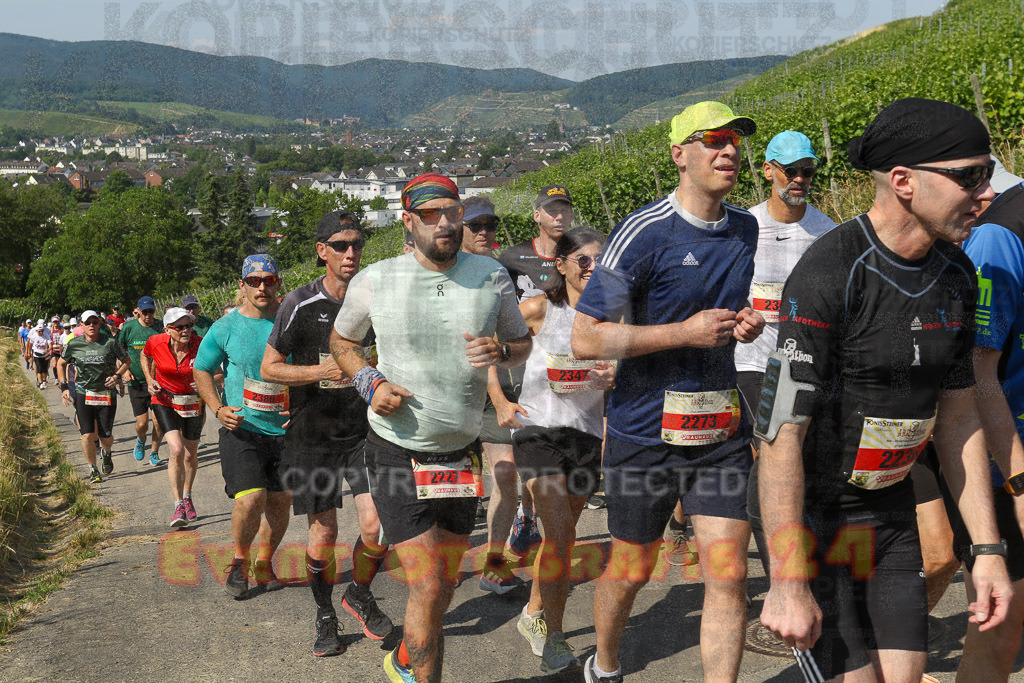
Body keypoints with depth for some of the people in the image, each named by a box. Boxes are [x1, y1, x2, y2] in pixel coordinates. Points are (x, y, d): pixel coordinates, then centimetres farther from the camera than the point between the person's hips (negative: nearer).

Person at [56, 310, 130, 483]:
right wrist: (64, 387, 6)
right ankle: (93, 470, 11)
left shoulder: (110, 342, -7)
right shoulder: (73, 344, -2)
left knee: (106, 437, 2)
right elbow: (61, 363, 14)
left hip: (107, 395, -1)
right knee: (88, 435, -9)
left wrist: (117, 375, -8)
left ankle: (106, 453, 38)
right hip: (83, 395, 1)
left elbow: (126, 360, 8)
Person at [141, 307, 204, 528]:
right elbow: (144, 356, 8)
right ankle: (178, 506, -11)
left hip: (193, 402, 1)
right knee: (176, 450, -19)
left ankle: (187, 496, 37)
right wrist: (149, 381, -4)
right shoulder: (156, 343, -16)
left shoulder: (200, 346, -20)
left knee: (191, 454, 11)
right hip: (165, 401, -1)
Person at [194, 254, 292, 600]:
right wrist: (218, 408, -9)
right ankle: (239, 560, 11)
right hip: (241, 428, -3)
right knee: (251, 499, -16)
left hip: (284, 429, 3)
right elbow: (201, 370, 6)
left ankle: (264, 564, 30)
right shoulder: (225, 328, -3)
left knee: (280, 501, 8)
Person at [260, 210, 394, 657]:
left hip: (364, 432, 2)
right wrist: (321, 371, -19)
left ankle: (359, 594, 21)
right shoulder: (300, 305, -8)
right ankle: (324, 614, 27)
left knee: (377, 527, -8)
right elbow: (268, 368, -5)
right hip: (312, 437, -2)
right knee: (323, 535, 3)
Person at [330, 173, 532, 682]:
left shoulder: (491, 277, -1)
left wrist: (500, 351, -13)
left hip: (460, 452, 4)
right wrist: (369, 382, -9)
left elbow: (523, 343, 10)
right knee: (428, 585, -10)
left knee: (446, 583, 15)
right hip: (396, 453, -3)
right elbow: (341, 340, 10)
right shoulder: (375, 281, -7)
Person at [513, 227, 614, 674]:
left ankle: (534, 615, 33)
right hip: (539, 426, -4)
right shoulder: (541, 309, -5)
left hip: (587, 433, 4)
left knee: (562, 535, 12)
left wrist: (614, 380, -12)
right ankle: (553, 638, -3)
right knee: (559, 534, -14)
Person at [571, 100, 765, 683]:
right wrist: (685, 332, -20)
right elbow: (586, 339, -16)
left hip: (722, 431, 4)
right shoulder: (643, 233, -13)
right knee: (632, 569, 13)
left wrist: (744, 325, 2)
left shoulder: (746, 230, 8)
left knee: (729, 575, -3)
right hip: (646, 433, -4)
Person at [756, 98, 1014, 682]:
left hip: (892, 502, 7)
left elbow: (958, 415, 8)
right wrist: (789, 585, -26)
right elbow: (781, 432, -26)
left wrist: (988, 550, 6)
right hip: (815, 508, -7)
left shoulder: (956, 274, 1)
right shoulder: (829, 274, -24)